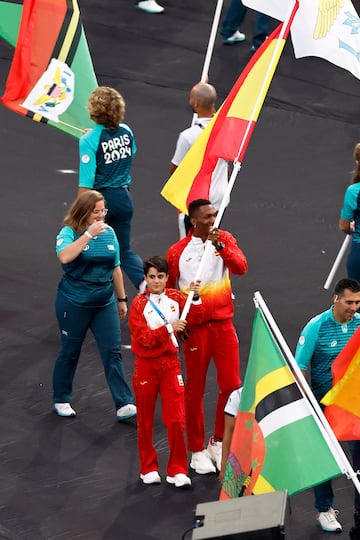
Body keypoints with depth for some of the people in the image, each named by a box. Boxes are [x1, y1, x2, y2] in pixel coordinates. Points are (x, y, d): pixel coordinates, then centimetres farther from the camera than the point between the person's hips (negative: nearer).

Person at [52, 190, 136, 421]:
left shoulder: (109, 233, 3)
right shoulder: (69, 233, -11)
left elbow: (116, 268, 13)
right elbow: (64, 257, -33)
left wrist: (122, 299, 16)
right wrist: (89, 234, -32)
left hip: (105, 303, 4)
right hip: (74, 304, -4)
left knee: (113, 352, -2)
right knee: (70, 352, 10)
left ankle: (124, 405, -2)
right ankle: (61, 400, 27)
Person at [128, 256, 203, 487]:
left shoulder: (175, 298, 2)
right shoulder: (139, 304, -9)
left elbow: (196, 318, -1)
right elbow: (142, 338, -16)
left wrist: (195, 298, -17)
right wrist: (169, 328, -24)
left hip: (170, 363, 2)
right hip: (147, 365, -2)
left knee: (176, 419, -4)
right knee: (146, 420, 9)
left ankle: (177, 471, 5)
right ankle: (149, 469, 23)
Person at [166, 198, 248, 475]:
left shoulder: (225, 239, 1)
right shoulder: (177, 252, -5)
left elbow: (241, 267, -15)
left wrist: (220, 246, -27)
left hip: (223, 324, 2)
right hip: (195, 327, -2)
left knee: (232, 385, 2)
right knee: (195, 390, 5)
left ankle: (218, 443, 20)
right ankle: (197, 451, 16)